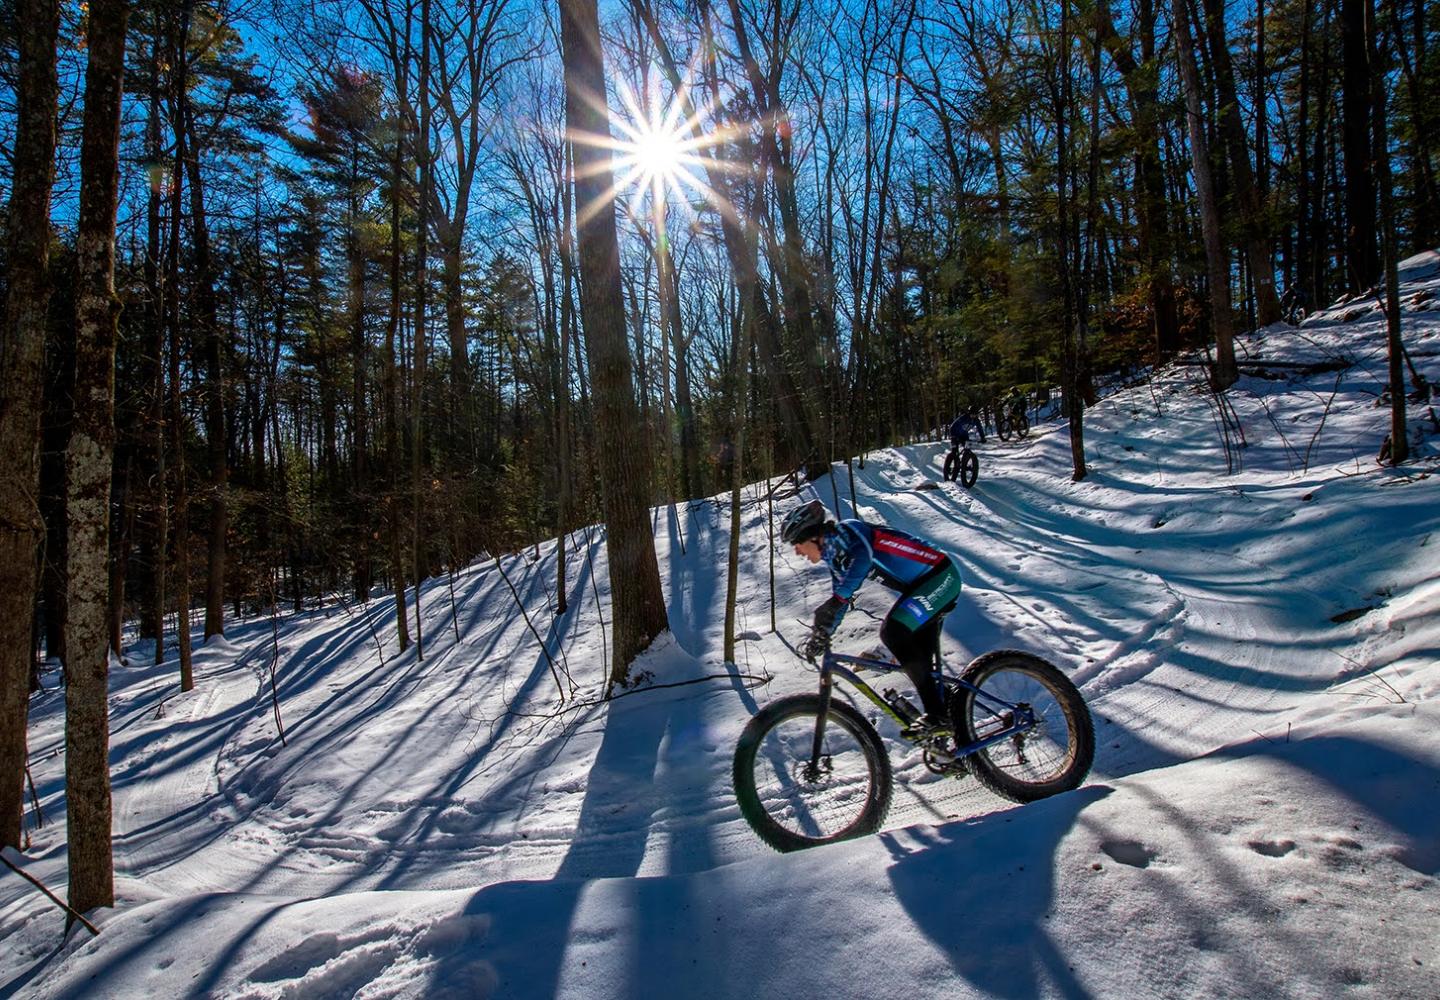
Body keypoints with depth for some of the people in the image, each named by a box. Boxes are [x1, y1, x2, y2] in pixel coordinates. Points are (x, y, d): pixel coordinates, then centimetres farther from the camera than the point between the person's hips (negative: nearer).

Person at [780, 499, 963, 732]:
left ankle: (939, 714, -12)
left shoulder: (846, 531, -18)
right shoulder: (836, 555, 10)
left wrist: (835, 601, -46)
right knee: (918, 654, 10)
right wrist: (820, 636, 12)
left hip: (941, 573, -10)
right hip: (924, 581, 10)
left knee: (893, 633, -20)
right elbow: (840, 596, 18)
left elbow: (862, 557, -39)